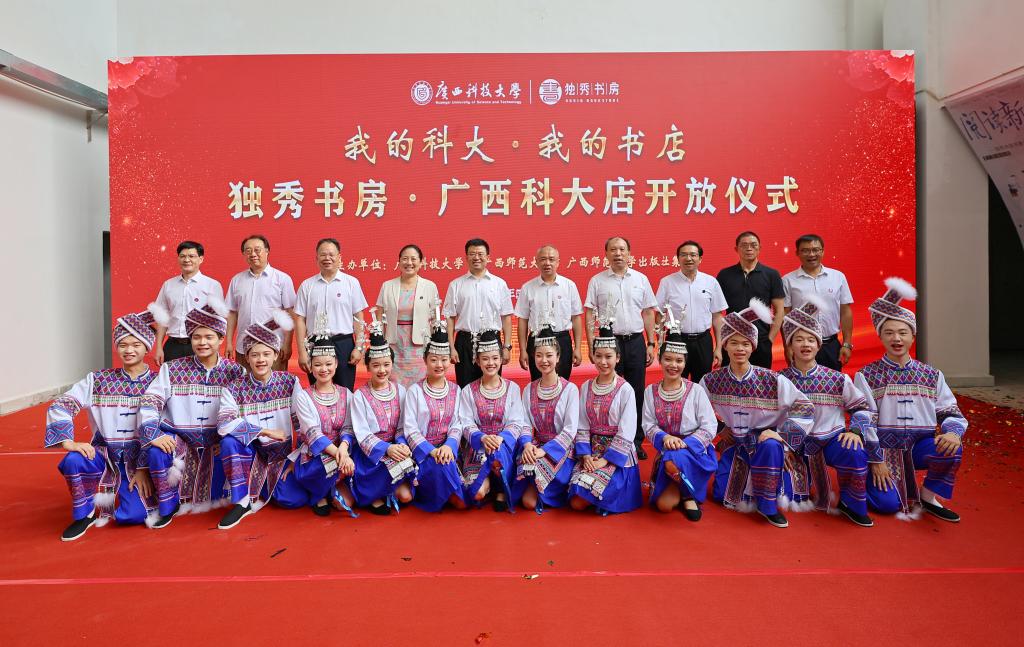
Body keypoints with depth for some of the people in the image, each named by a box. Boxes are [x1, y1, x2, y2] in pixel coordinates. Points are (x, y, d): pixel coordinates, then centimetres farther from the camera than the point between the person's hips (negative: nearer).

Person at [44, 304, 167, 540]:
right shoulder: (98, 380, 0)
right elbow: (60, 406, -3)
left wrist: (143, 468, -10)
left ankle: (130, 492, 17)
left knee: (133, 515, -20)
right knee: (73, 460, -32)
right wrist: (69, 442, -18)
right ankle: (85, 513, -5)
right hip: (105, 453, 2)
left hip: (140, 457, -1)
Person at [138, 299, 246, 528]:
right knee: (157, 449, -29)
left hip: (218, 441, 0)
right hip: (181, 438, 0)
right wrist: (152, 434, -22)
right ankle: (168, 506, -7)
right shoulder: (172, 369, -2)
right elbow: (149, 402, -8)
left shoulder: (234, 372, -2)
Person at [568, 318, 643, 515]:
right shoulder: (586, 387, 6)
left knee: (582, 499, -21)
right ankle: (604, 496, 15)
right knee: (576, 503, -13)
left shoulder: (625, 390, -8)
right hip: (591, 451, 4)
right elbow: (582, 427, 5)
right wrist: (585, 455, -9)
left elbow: (626, 433, -10)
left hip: (618, 454, -4)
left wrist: (605, 460, -15)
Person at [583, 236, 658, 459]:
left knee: (637, 393, 6)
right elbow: (590, 315, 1)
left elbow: (648, 313, 10)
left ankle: (636, 442, 18)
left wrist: (651, 344, 5)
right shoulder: (597, 281, 2)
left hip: (635, 342, 2)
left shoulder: (641, 279, 8)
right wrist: (592, 346, -5)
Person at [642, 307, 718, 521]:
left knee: (674, 461, -39)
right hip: (665, 451, 3)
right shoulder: (650, 392, 4)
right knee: (663, 505, -17)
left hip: (695, 451, -2)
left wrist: (684, 443, -22)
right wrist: (664, 438, -23)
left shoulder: (696, 390, -5)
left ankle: (689, 494, -6)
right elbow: (648, 426, -1)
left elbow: (710, 427, -8)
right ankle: (686, 491, 17)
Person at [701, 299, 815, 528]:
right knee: (720, 495, -1)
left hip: (763, 439, -3)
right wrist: (718, 428, -2)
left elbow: (804, 407, -13)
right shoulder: (712, 381, -8)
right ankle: (742, 478, 34)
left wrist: (781, 433, -22)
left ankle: (767, 505, -19)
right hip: (733, 443, 3)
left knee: (771, 446, -39)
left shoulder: (772, 380, -15)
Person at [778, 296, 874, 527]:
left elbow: (861, 407, 8)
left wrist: (855, 431, -9)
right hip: (794, 444, 0)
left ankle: (851, 504, -8)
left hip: (830, 439, 0)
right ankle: (802, 478, 21)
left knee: (855, 454, -35)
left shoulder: (837, 379, 2)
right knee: (786, 497, -17)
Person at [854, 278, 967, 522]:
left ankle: (928, 496, -3)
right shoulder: (867, 375, -3)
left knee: (951, 446, -29)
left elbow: (952, 412, 4)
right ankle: (874, 477, 13)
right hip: (883, 449, -3)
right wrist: (876, 461, -11)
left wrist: (953, 432, -20)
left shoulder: (932, 375, 6)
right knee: (887, 504, -23)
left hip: (920, 446, 3)